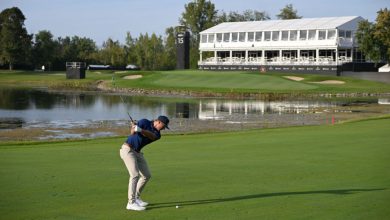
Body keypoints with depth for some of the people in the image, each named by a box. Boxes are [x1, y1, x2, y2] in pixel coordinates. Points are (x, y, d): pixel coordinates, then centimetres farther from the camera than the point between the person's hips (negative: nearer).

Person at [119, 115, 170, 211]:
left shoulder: (157, 135, 3)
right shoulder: (144, 122, -10)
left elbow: (151, 135, -21)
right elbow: (132, 132, -16)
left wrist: (139, 129, -37)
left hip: (137, 152, 8)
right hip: (127, 149, -8)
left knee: (147, 175, 10)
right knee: (135, 175, -19)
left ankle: (136, 197, 23)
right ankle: (131, 203, -20)